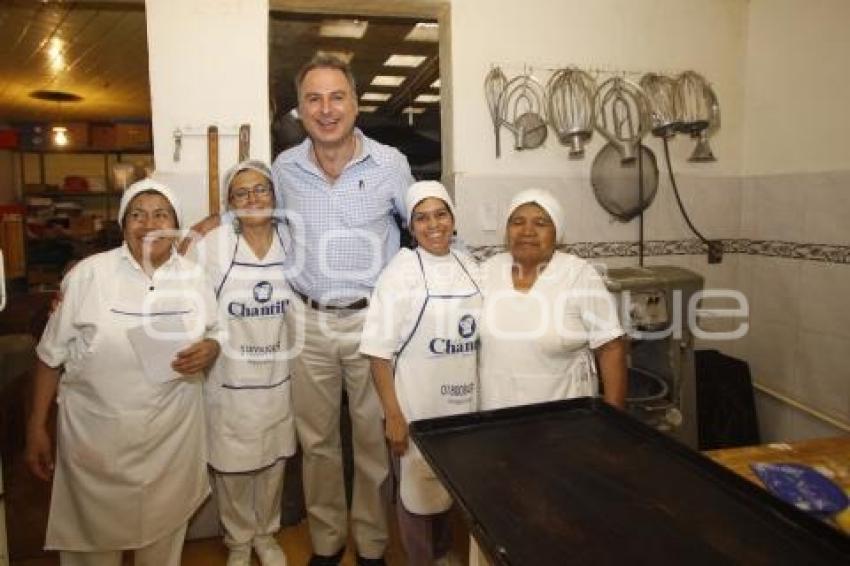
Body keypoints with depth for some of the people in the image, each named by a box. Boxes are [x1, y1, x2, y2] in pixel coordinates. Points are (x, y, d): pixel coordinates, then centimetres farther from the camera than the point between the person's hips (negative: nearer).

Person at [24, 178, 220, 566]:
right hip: (96, 433, -2)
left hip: (172, 435, 2)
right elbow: (51, 355, -2)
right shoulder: (88, 274, -9)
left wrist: (209, 350, -11)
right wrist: (37, 427, 0)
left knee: (164, 529, 18)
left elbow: (214, 335, 12)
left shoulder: (194, 278, -1)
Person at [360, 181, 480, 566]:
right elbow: (380, 351, -13)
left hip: (464, 403, 5)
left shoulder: (470, 267, 5)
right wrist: (393, 415, -15)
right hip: (418, 406, -5)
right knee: (419, 487, 10)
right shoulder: (400, 272, -11)